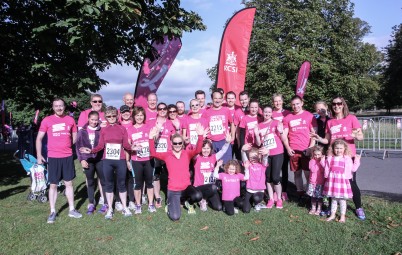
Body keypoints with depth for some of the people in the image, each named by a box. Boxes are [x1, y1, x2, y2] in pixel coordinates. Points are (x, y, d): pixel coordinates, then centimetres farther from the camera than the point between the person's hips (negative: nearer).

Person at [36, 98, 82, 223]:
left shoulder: (70, 120, 3)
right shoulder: (47, 120, -3)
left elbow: (75, 136, 16)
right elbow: (39, 138, 0)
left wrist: (67, 145, 5)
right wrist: (38, 155, -7)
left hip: (68, 156, 2)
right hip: (53, 157, -2)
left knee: (69, 183, 10)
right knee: (53, 185, 5)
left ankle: (72, 209, 20)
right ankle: (52, 212, 16)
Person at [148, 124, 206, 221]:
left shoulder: (187, 153, 0)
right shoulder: (167, 155, -1)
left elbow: (197, 150, -19)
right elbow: (153, 153, -15)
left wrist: (200, 136, -36)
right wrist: (151, 138, -30)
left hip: (186, 187, 1)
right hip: (173, 190, -1)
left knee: (198, 196, -33)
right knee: (175, 217, -13)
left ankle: (188, 202, 7)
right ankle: (171, 202, 24)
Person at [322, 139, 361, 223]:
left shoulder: (347, 159, 0)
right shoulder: (330, 158, 5)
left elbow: (353, 169, 5)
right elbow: (326, 169, 14)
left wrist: (357, 160, 4)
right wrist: (326, 176, 6)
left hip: (343, 181, -2)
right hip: (332, 182, 2)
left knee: (342, 200, 5)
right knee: (333, 199, 13)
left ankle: (342, 216, 18)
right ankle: (332, 215, 23)